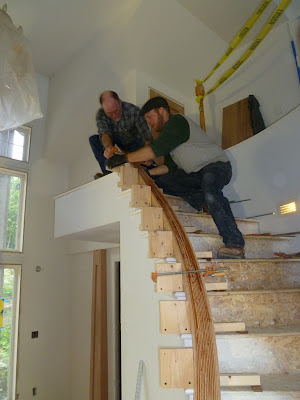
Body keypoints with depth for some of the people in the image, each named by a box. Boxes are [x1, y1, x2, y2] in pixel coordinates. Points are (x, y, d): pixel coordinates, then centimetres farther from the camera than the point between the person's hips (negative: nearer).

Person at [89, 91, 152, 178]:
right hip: (117, 143, 3)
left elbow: (147, 135, -30)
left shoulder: (134, 111, -30)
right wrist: (108, 146, -59)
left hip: (135, 143, -3)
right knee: (94, 139, -20)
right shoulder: (101, 115, -19)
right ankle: (108, 173, -23)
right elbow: (104, 134, -34)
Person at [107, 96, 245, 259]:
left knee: (209, 190, -40)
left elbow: (156, 149, -25)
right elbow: (170, 166, 12)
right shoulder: (168, 132, 18)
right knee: (162, 180, -5)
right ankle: (202, 200, -7)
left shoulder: (176, 121, -11)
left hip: (217, 165, -9)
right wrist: (147, 173, -2)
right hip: (197, 173, 9)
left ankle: (235, 244, -42)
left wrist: (125, 158, -21)